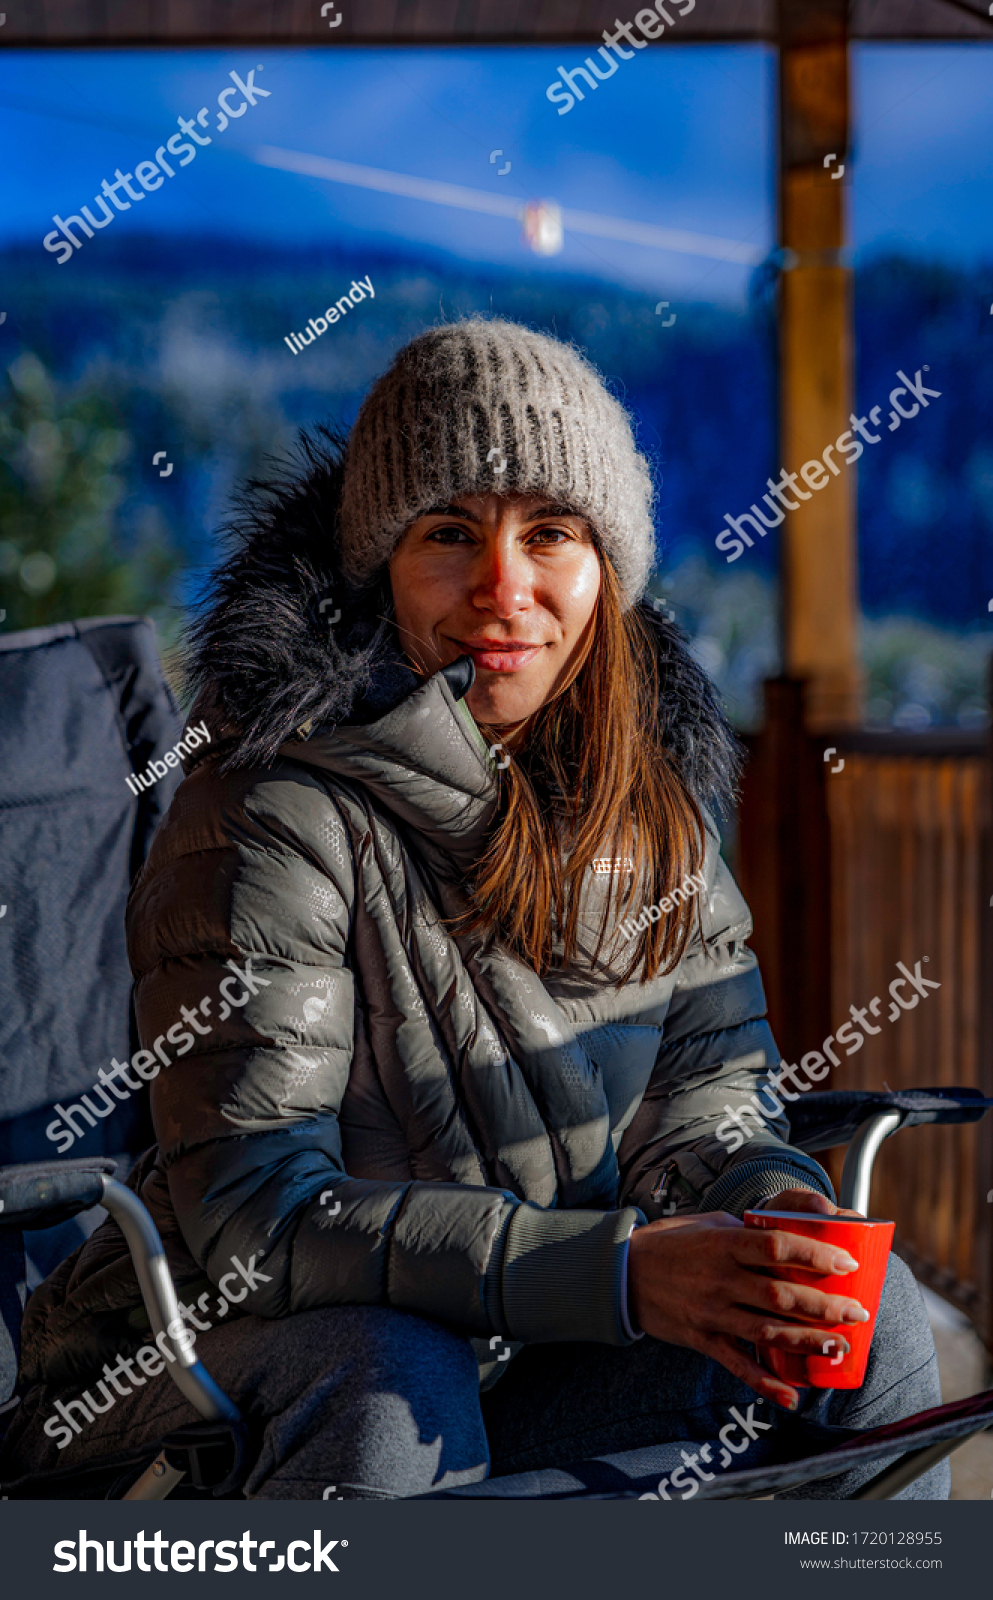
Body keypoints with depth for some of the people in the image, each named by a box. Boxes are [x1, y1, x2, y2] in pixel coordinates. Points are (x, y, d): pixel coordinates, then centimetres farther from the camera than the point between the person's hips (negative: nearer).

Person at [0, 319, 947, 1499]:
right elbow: (256, 1215, -26)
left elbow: (702, 1077, 1)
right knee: (387, 1381, -36)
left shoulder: (646, 780, 1)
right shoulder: (274, 814, -20)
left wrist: (766, 1204, -24)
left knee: (867, 1310, -11)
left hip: (533, 1347, 6)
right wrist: (620, 1270, -37)